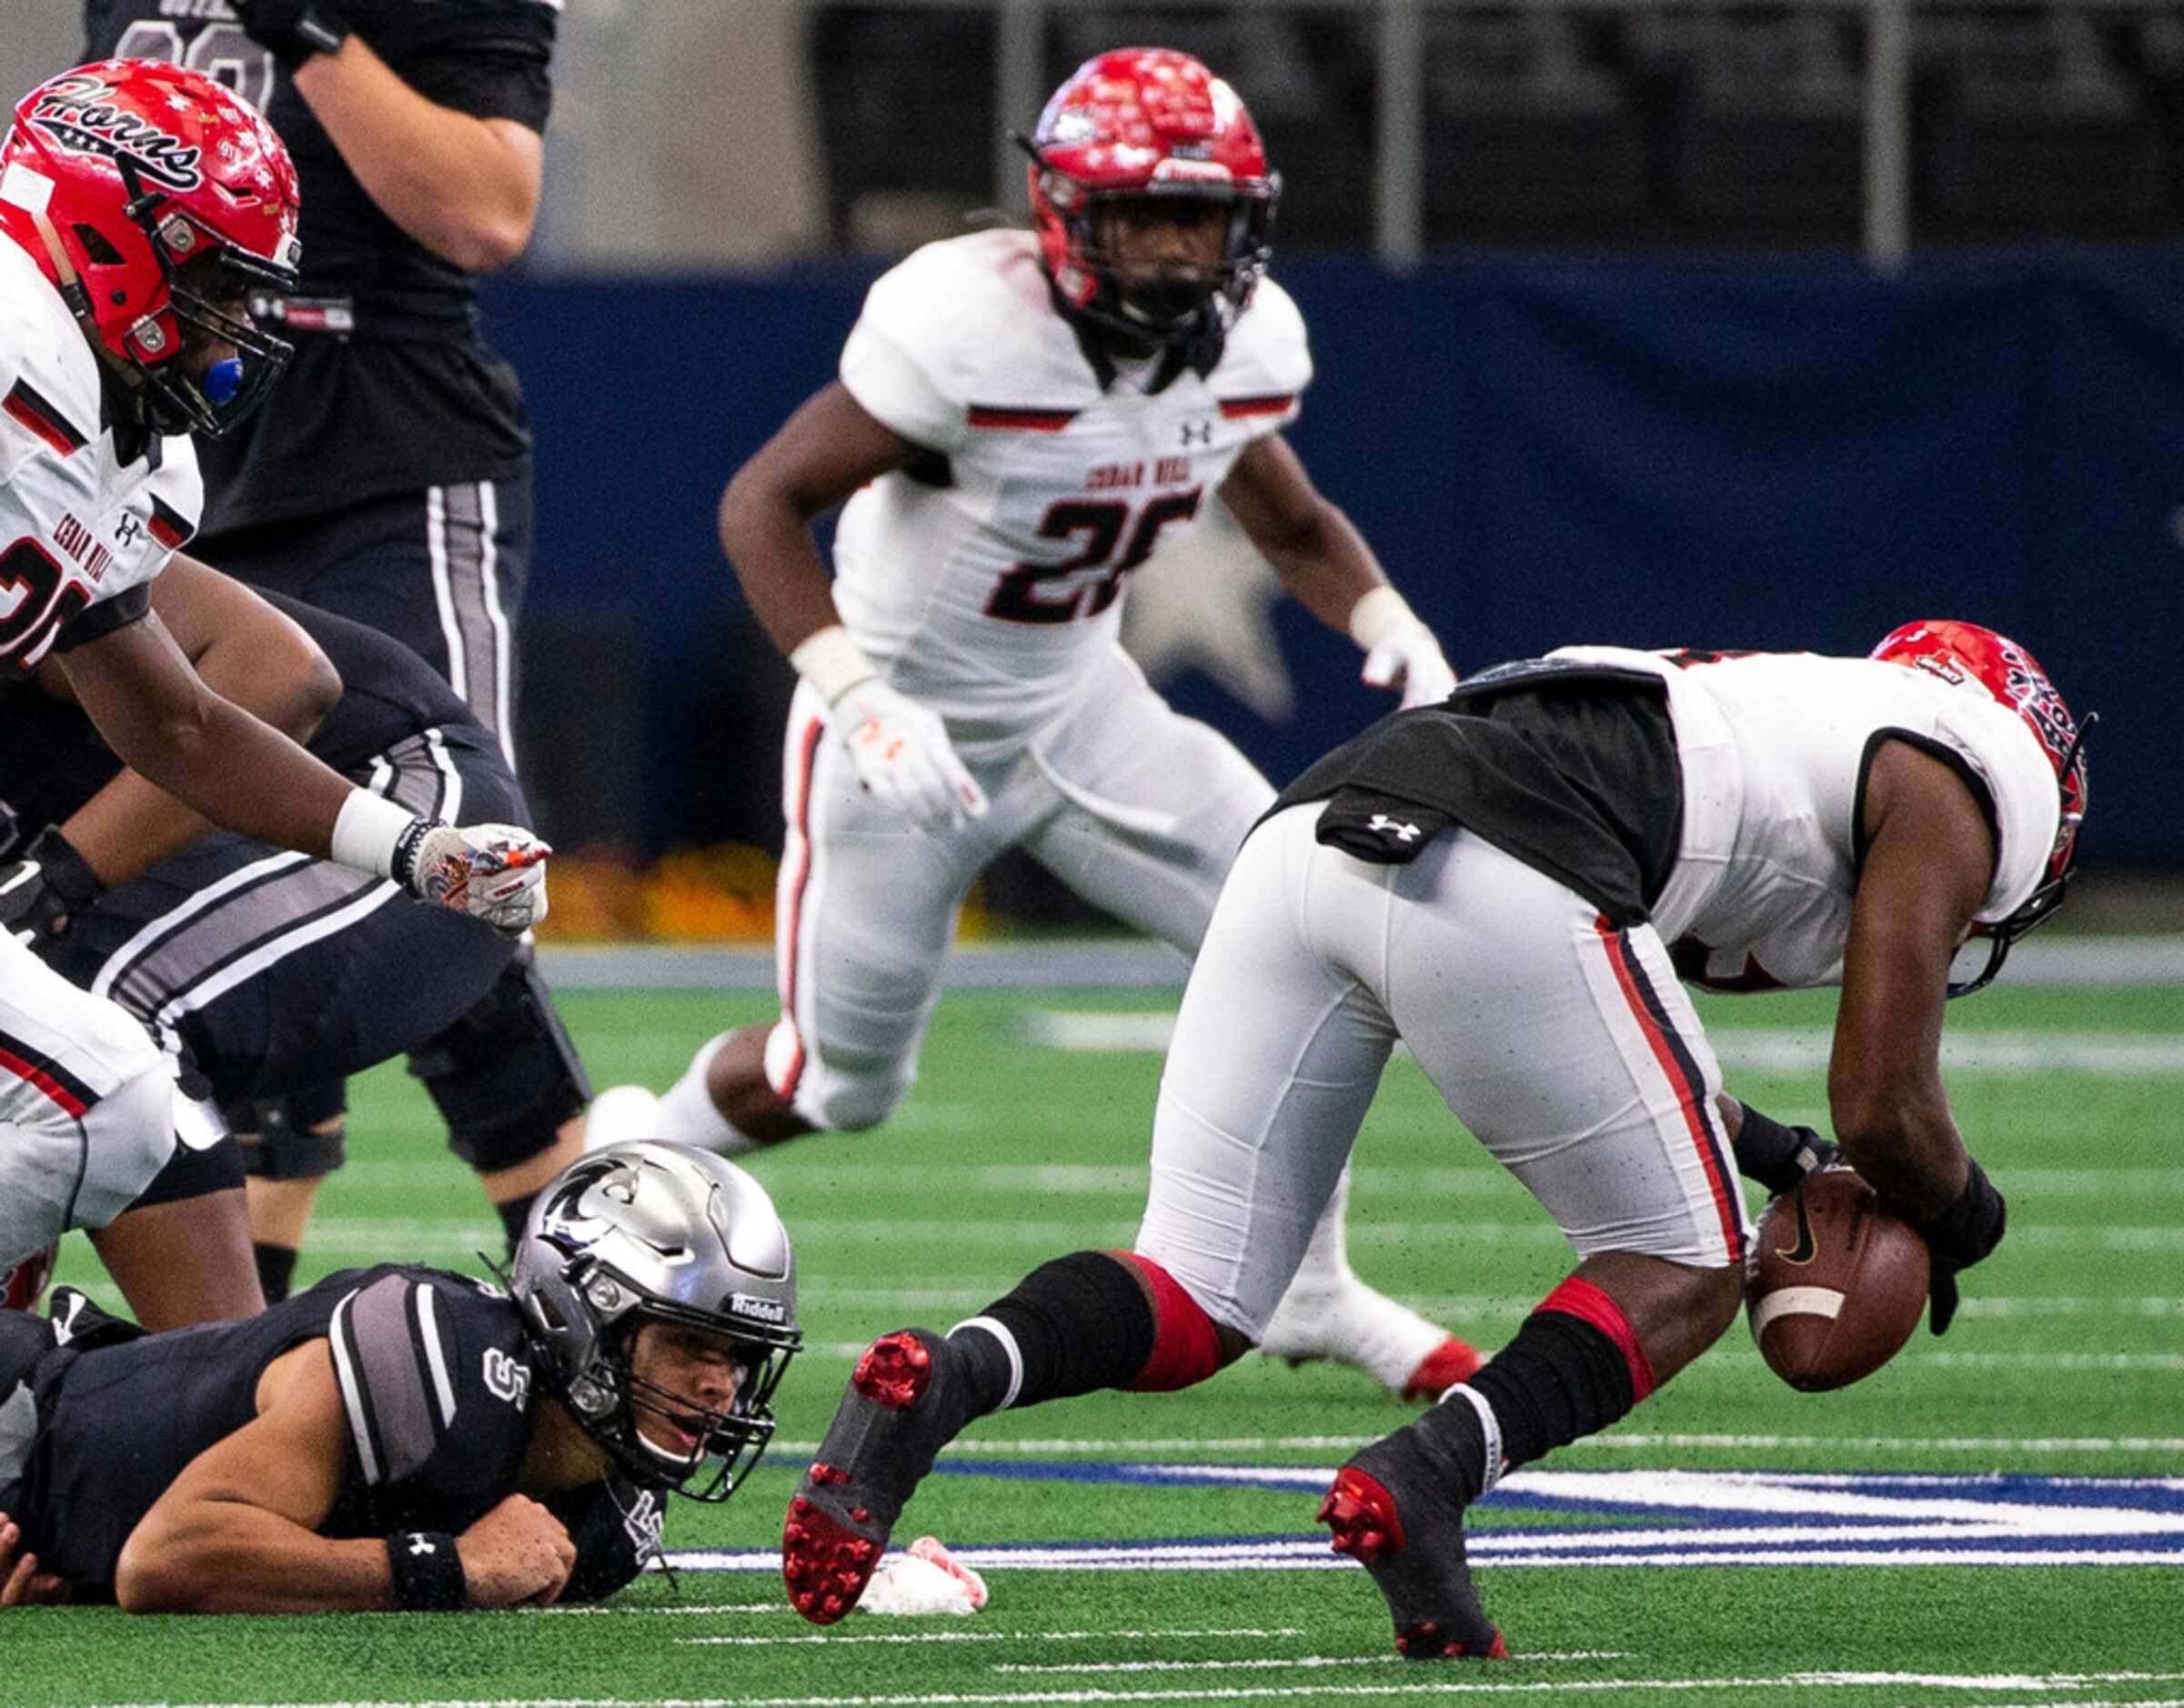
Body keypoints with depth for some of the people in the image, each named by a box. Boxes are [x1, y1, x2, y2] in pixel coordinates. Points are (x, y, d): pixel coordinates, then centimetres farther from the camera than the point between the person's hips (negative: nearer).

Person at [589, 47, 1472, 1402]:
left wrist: (1391, 622, -10)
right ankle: (627, 1160, 38)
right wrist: (860, 701, -35)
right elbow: (765, 503, -24)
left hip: (1075, 706, 6)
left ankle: (1304, 1289, 8)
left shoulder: (1249, 341, -9)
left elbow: (1293, 524, 11)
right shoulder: (970, 329, -29)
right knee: (845, 1079, 5)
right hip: (909, 723, -6)